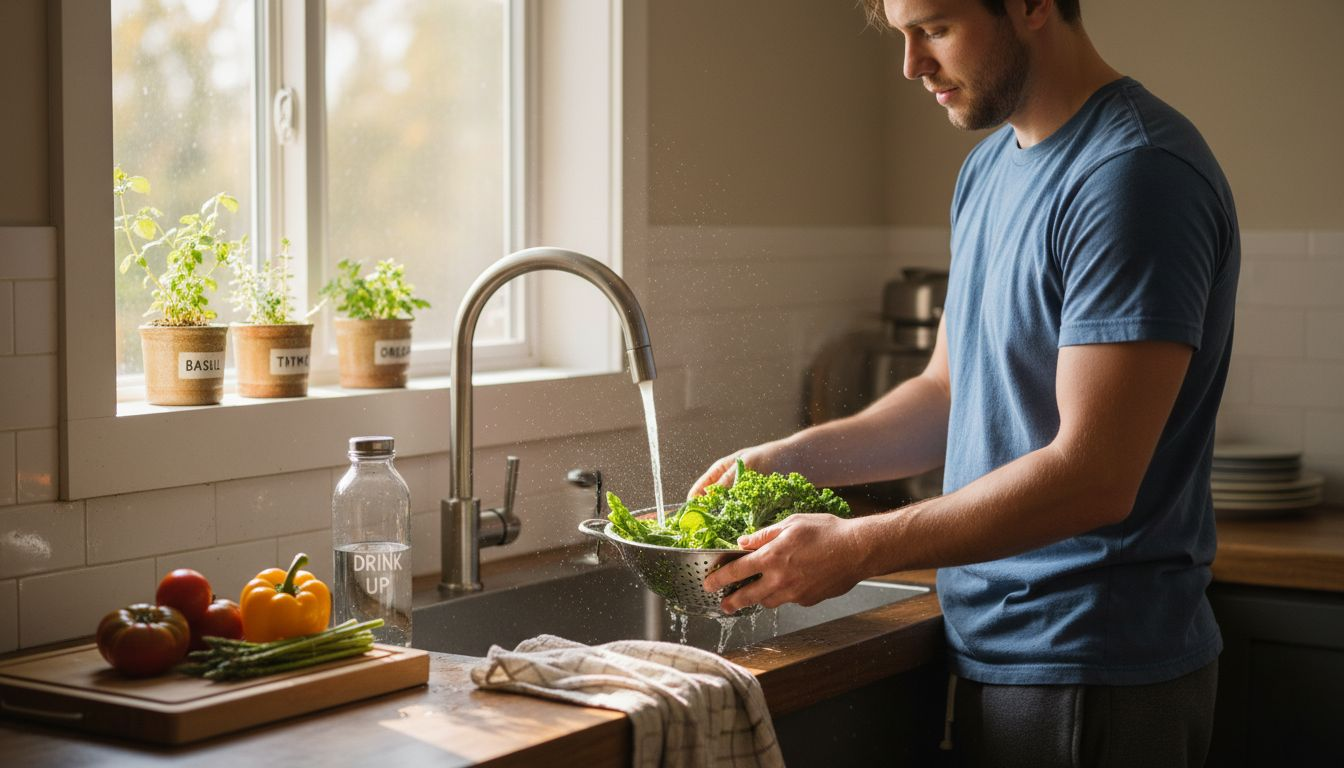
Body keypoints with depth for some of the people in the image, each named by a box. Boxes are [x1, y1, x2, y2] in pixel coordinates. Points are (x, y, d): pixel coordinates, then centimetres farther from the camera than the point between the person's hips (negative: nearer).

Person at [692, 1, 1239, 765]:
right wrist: (794, 458, 2)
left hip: (1090, 677, -8)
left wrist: (860, 547, -22)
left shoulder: (1138, 172, -19)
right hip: (994, 651, 8)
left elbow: (1092, 477, -25)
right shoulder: (990, 166, 10)